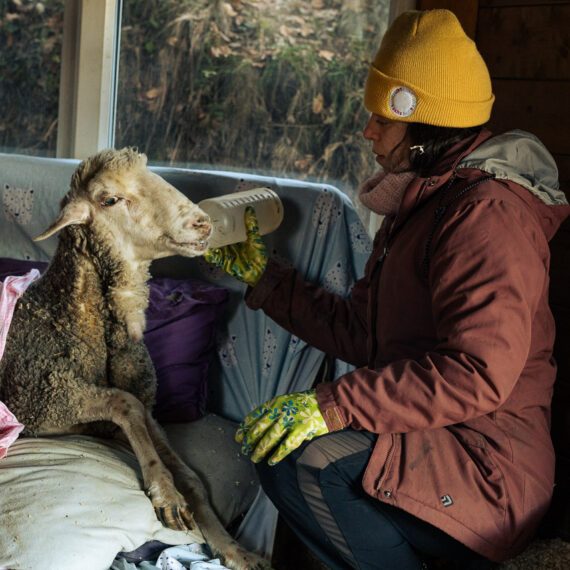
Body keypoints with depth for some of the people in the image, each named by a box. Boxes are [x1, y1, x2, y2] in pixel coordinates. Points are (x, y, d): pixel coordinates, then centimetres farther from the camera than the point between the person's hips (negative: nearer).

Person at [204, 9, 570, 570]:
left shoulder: (487, 213, -16)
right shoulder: (418, 209, 17)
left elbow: (479, 373, -27)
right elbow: (357, 333, 17)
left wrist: (333, 405, -29)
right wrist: (259, 273, 15)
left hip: (489, 468, -10)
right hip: (430, 445, 10)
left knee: (302, 457, -27)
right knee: (273, 440, 10)